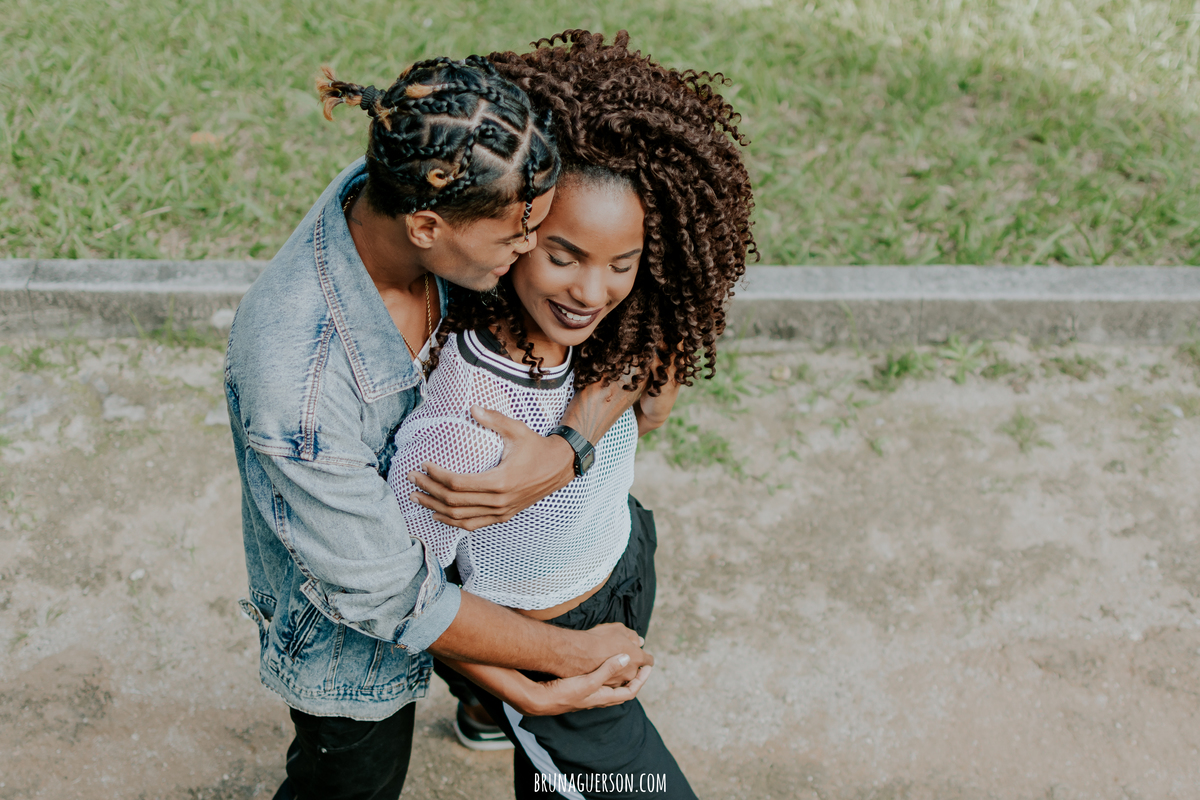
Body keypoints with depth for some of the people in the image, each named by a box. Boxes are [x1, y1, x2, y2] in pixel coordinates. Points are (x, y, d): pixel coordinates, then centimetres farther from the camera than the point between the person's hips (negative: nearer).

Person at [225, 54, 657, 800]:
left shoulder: (406, 188, -25)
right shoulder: (298, 381, -45)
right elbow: (386, 598, -31)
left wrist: (568, 452, -35)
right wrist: (573, 654, -22)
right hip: (347, 644, -5)